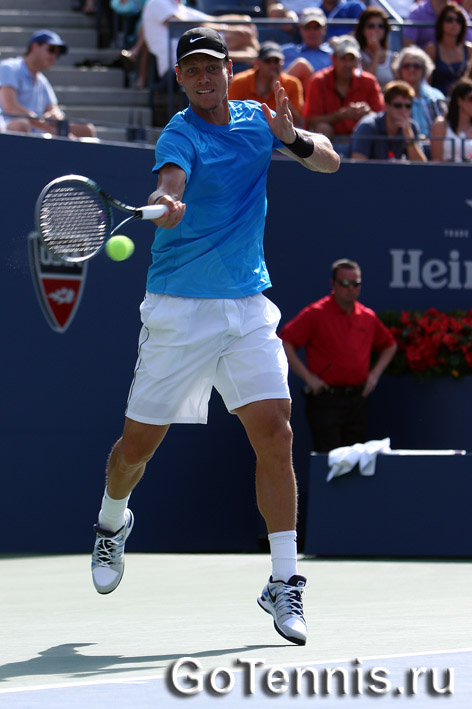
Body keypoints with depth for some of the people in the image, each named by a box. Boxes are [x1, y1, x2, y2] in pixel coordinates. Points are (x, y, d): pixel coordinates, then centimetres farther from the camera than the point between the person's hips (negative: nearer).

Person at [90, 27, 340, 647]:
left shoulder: (256, 119, 7)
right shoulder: (181, 135, -11)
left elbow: (330, 161, 9)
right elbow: (169, 185, -31)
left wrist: (292, 138, -12)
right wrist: (164, 204, -56)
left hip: (249, 308, 3)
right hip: (180, 310, -3)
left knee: (275, 433, -11)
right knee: (139, 442, 4)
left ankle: (285, 583, -6)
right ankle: (112, 521, 38)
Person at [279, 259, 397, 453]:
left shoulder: (368, 317, 11)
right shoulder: (315, 313, -4)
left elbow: (389, 345, 28)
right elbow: (284, 343, -9)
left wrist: (375, 374, 13)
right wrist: (308, 377, -11)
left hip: (357, 398, 5)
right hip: (326, 398, -5)